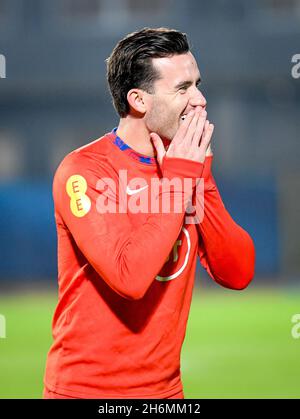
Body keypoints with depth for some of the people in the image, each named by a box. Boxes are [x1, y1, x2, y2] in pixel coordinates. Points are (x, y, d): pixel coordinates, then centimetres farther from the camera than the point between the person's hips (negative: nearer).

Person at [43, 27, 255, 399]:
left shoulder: (189, 163, 5)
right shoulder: (82, 171, -15)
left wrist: (200, 178, -12)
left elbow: (238, 274, -3)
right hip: (86, 388, -6)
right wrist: (178, 179, -20)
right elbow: (131, 277, -28)